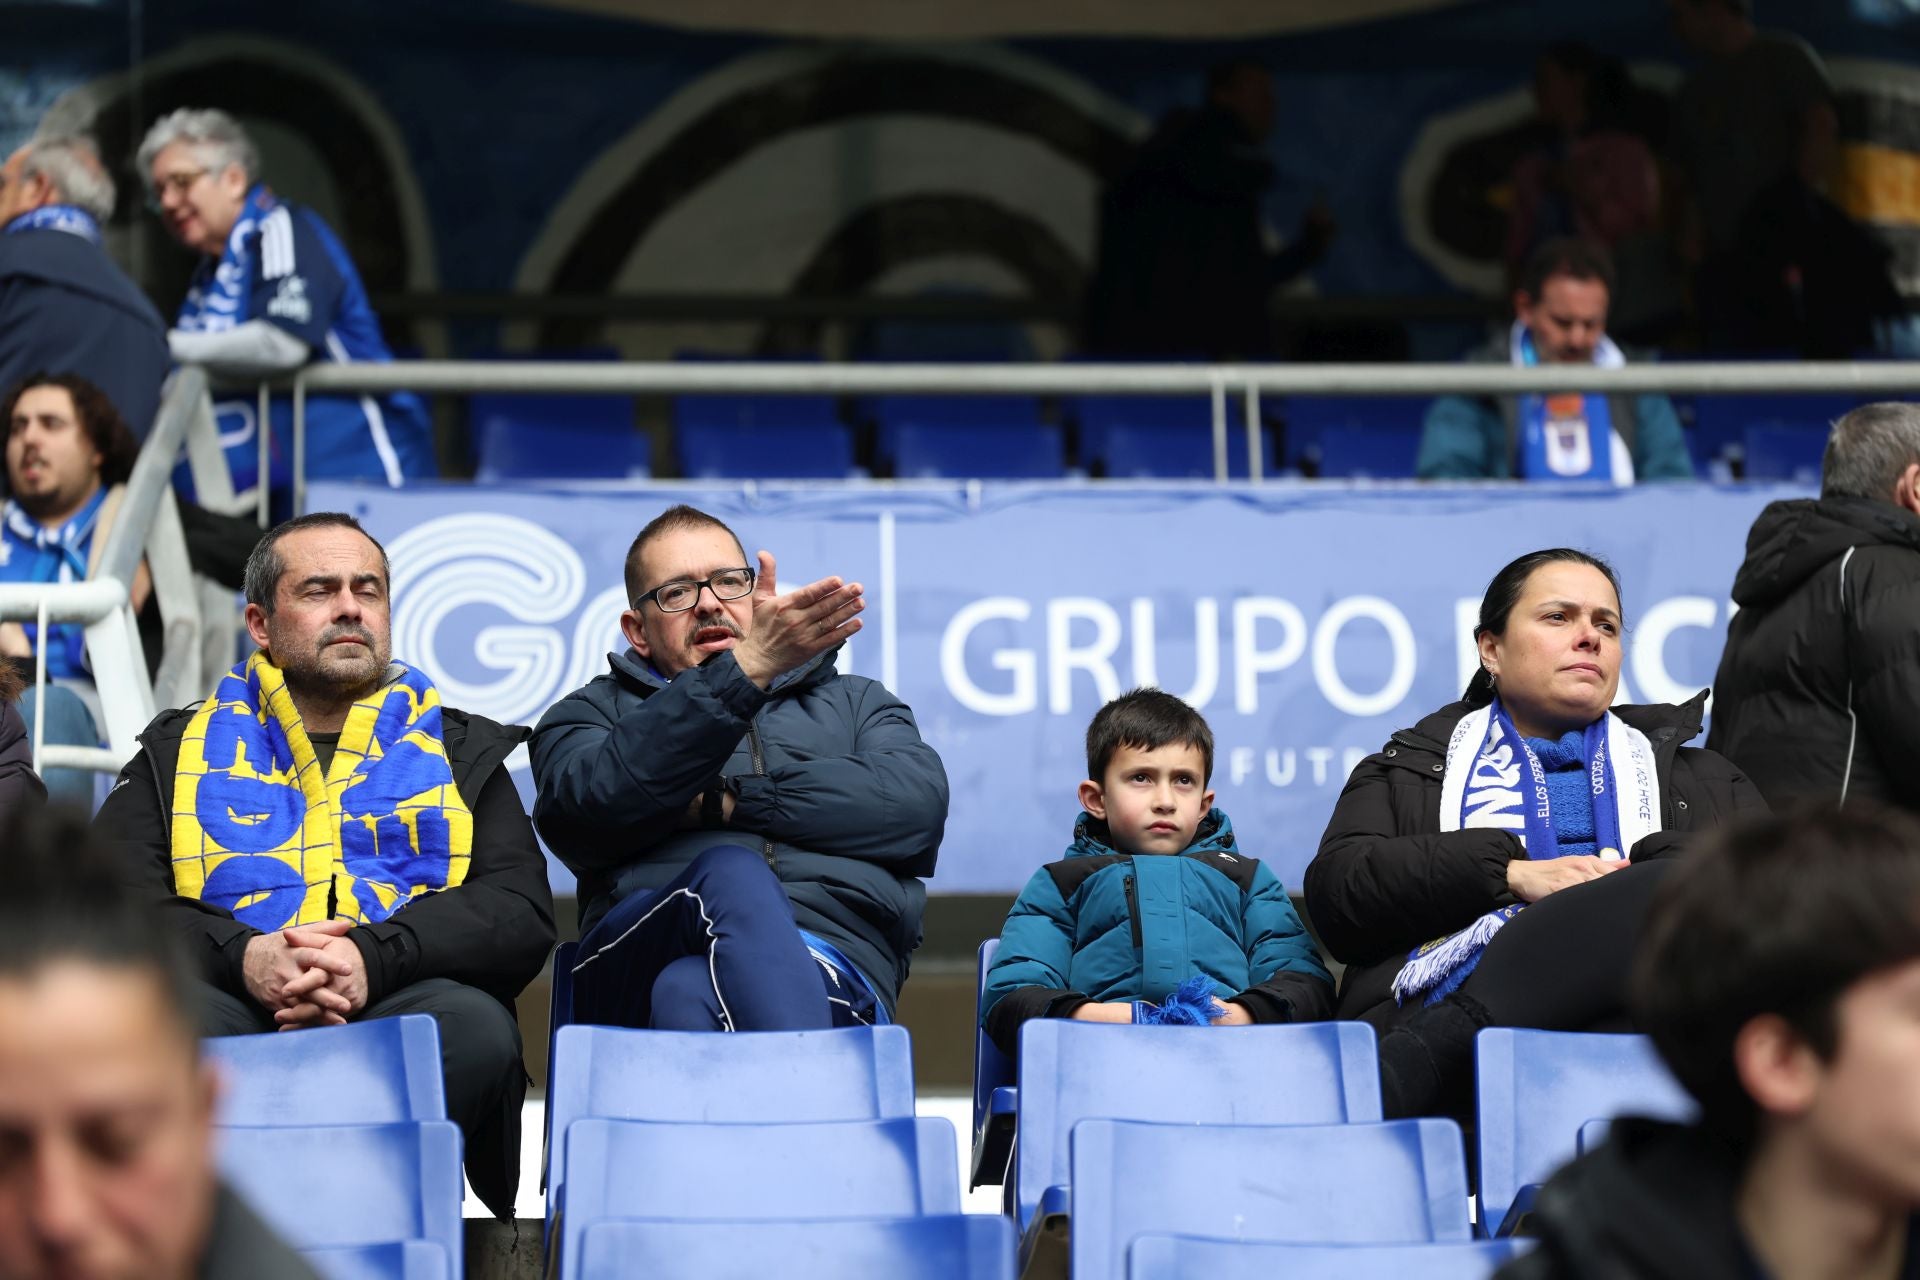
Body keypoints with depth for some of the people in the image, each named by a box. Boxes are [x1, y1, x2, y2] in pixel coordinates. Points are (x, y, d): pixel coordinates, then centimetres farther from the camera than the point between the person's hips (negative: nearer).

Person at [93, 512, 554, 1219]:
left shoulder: (458, 752, 24)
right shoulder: (182, 750, 23)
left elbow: (521, 911, 7)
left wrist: (376, 956, -13)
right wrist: (243, 957, -15)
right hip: (233, 1015, 0)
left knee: (474, 1026, -34)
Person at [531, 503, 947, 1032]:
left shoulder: (853, 703, 32)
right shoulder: (595, 713, 28)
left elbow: (917, 806, 7)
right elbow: (584, 809, 0)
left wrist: (725, 801, 1)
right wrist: (745, 672, -8)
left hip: (835, 969, 1)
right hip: (641, 962, 0)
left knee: (688, 990, -37)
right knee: (730, 874, -37)